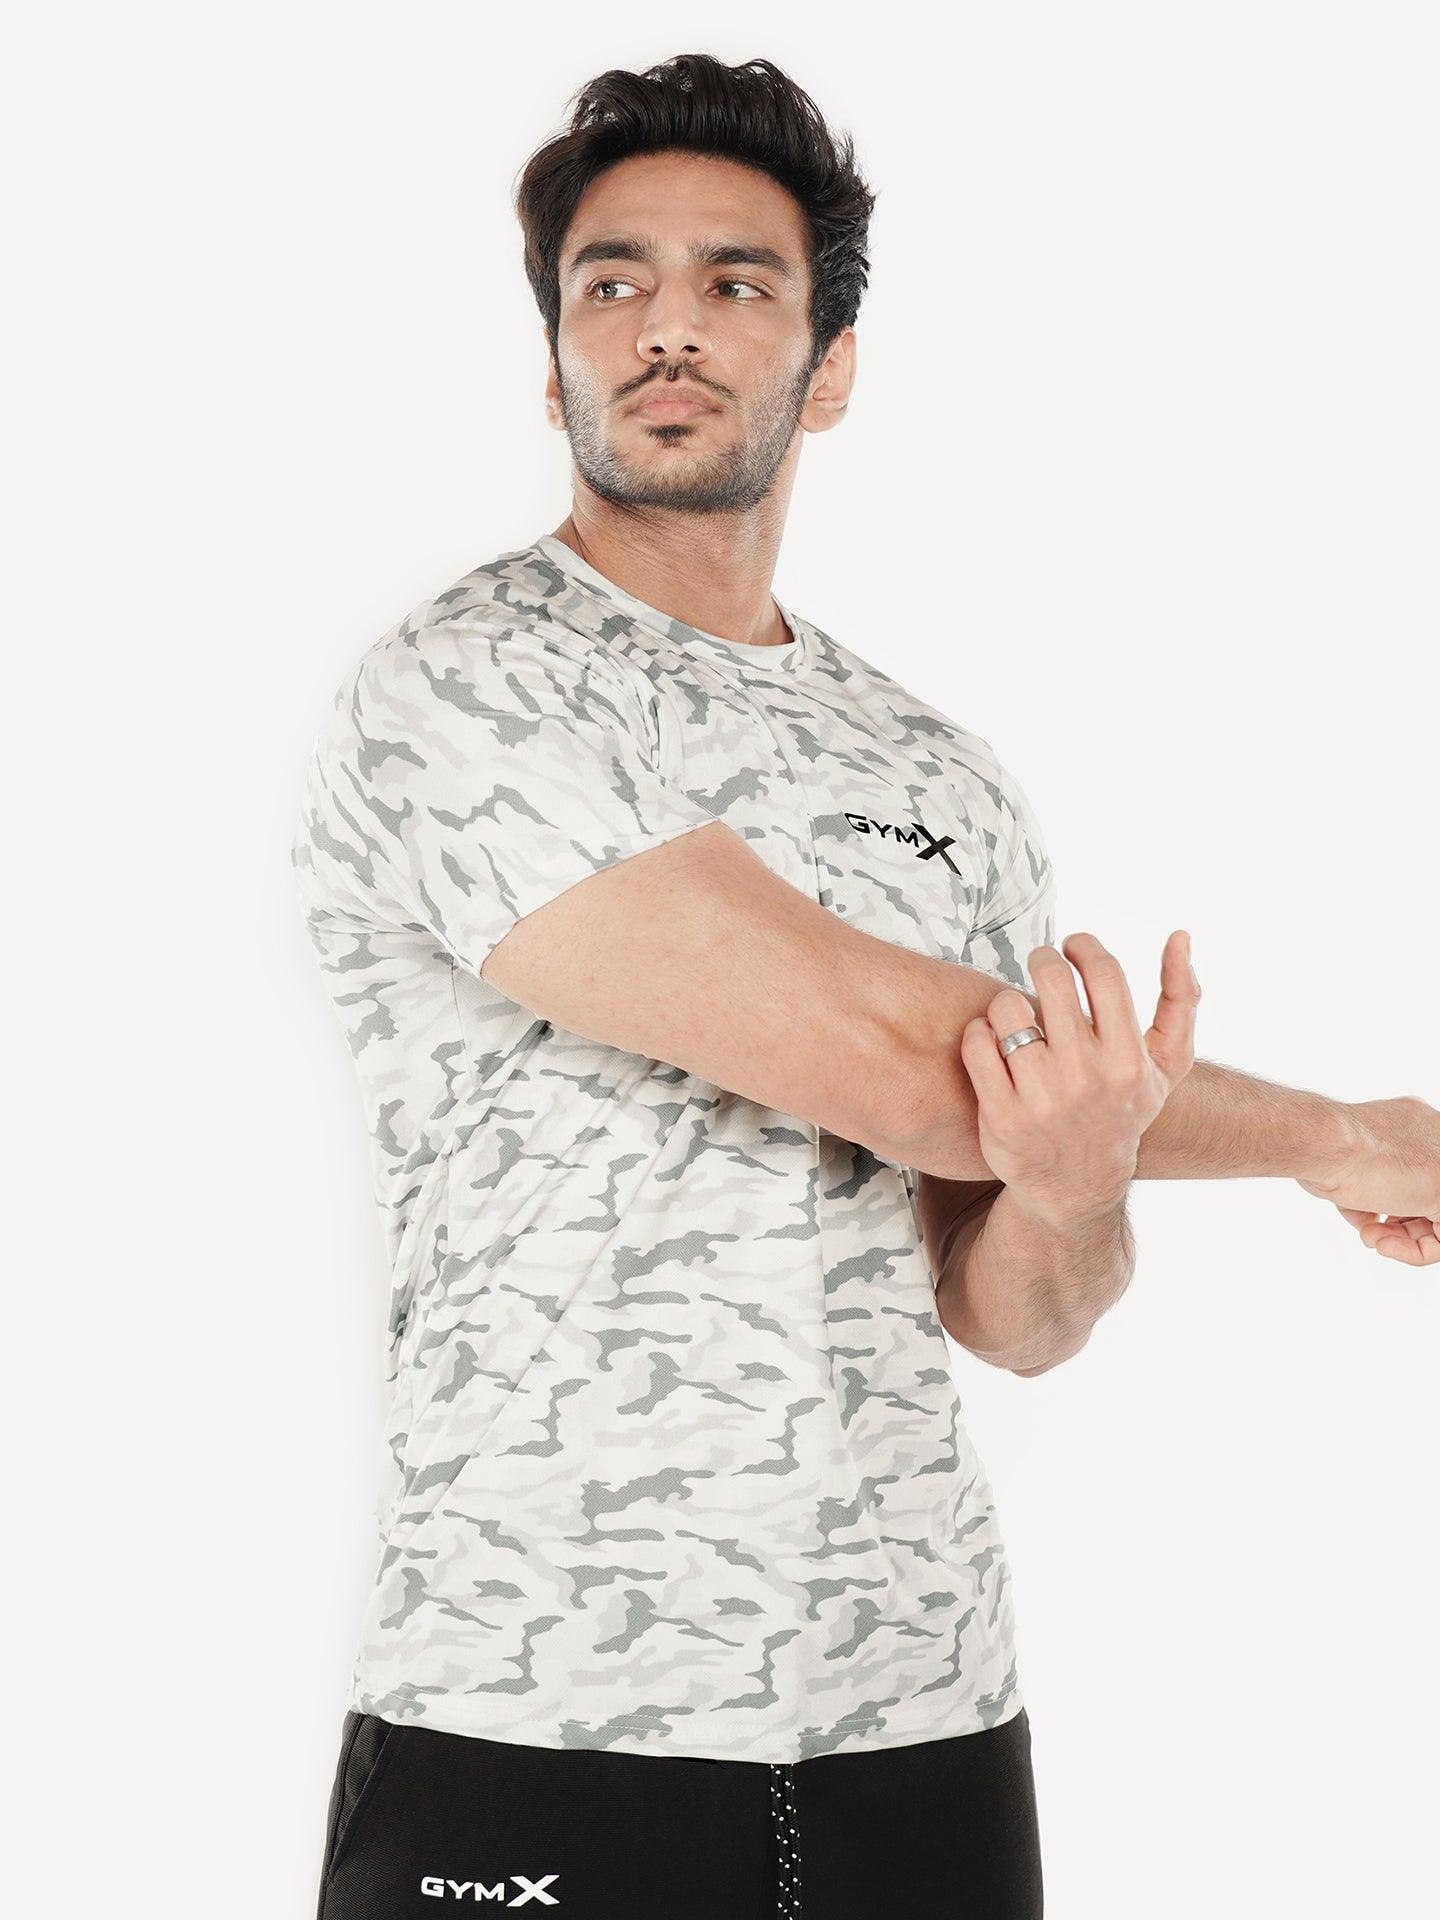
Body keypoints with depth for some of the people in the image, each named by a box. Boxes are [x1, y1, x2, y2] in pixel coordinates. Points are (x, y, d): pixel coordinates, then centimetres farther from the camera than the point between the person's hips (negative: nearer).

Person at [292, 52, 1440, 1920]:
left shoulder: (957, 784, 10)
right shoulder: (457, 687, -10)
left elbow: (1012, 1318, 8)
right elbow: (888, 1063, -17)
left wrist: (1071, 1191, -16)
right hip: (535, 1726, -5)